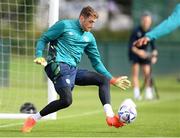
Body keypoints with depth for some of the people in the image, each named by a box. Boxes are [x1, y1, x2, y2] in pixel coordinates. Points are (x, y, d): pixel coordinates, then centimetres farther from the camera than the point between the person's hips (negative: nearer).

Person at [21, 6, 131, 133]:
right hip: (59, 67, -7)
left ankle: (110, 116, -10)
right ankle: (33, 119, -12)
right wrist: (39, 56, -17)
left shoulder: (89, 38, 18)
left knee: (104, 80, -1)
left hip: (73, 70, 7)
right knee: (67, 100, -25)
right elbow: (43, 39, 2)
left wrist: (113, 80, 18)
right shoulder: (64, 25, 0)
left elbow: (96, 62, 23)